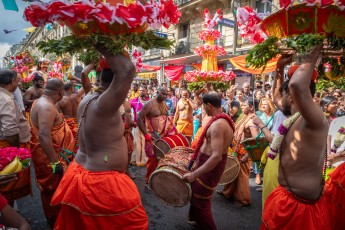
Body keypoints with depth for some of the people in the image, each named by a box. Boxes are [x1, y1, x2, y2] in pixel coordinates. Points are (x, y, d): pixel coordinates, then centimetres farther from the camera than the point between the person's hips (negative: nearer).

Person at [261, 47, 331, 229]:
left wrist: (312, 59, -23)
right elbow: (276, 98, 24)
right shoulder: (296, 118, 6)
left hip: (300, 204, -9)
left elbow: (296, 85, -42)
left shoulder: (316, 120, -22)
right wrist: (280, 67, 15)